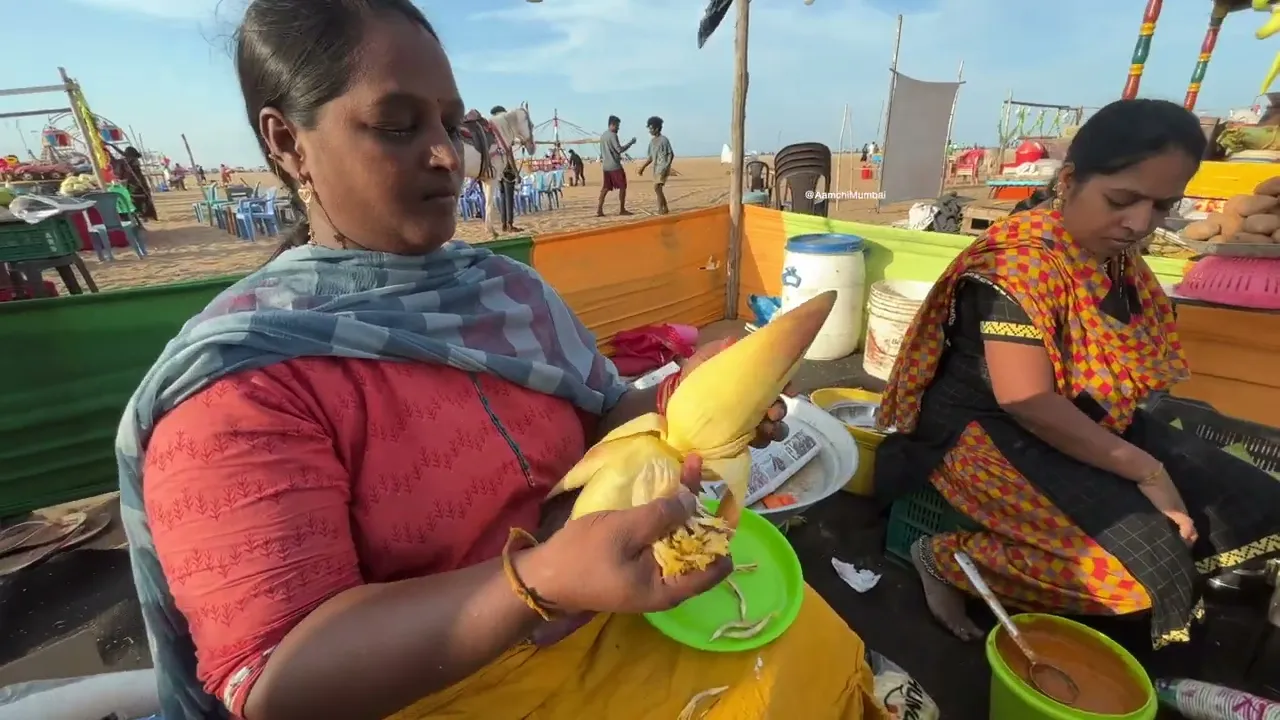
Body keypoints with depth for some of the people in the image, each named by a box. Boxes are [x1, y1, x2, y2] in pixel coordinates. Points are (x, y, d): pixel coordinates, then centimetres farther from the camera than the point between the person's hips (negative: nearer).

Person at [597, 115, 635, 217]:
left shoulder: (603, 136, 15)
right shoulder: (613, 135, -12)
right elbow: (620, 149, -17)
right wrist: (631, 142, -8)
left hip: (606, 166, 8)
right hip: (615, 166, -8)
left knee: (605, 188, 7)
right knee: (622, 187, 1)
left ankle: (599, 210, -1)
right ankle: (622, 210, 2)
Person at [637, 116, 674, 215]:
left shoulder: (664, 140, -10)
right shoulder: (652, 141, 13)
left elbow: (671, 155, -11)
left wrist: (666, 168, -20)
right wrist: (642, 168, 15)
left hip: (663, 168, -8)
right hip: (656, 168, 8)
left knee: (657, 187, -17)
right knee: (658, 189, 9)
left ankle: (661, 209, -12)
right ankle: (665, 208, 19)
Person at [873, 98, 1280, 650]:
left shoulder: (1117, 257, 6)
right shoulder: (1021, 259, -23)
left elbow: (1124, 361, 19)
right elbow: (1028, 401, -27)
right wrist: (1146, 471, -19)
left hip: (1092, 423, 10)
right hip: (988, 430, -9)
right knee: (1146, 565, -22)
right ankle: (946, 558, -5)